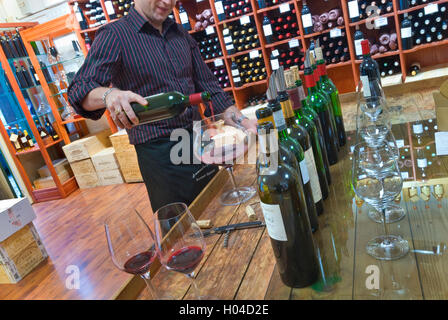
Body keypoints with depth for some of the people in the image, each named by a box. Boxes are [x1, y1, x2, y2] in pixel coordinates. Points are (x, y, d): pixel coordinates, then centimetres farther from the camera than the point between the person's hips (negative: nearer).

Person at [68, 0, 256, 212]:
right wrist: (108, 94, -40)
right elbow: (80, 91, -17)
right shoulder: (114, 35, -6)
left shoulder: (182, 35, 11)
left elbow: (207, 85, 12)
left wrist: (239, 119, -2)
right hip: (159, 153, -6)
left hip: (200, 140, 6)